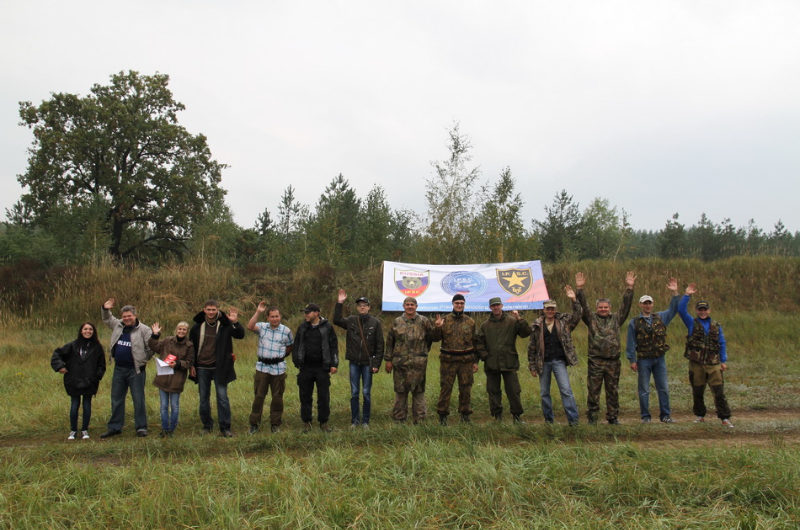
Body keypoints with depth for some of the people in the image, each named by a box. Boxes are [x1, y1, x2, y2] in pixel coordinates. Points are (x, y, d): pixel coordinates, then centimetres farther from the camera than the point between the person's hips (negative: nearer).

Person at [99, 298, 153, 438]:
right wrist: (106, 310, 10)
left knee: (138, 399, -1)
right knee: (116, 399, 13)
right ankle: (115, 427, 23)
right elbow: (107, 320, 27)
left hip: (135, 370, -6)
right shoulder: (118, 325, 8)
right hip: (119, 369, 6)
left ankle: (141, 427, 7)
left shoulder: (144, 330, -8)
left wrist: (144, 360, -4)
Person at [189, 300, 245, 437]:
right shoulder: (197, 326, 3)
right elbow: (191, 346, 11)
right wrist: (192, 364, 6)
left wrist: (235, 323, -30)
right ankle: (207, 426, 22)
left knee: (222, 397, -4)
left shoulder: (225, 325, -4)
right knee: (204, 398, 9)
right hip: (202, 368, 3)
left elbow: (240, 335, -12)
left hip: (219, 368, -2)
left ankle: (225, 428, 1)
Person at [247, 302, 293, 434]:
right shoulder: (262, 327, 0)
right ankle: (254, 424, 13)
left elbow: (290, 346, 15)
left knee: (277, 397, 7)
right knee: (259, 396, 3)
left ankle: (275, 424, 19)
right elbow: (250, 326, -20)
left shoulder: (286, 331, 2)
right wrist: (258, 312, -23)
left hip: (278, 368, 0)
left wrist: (281, 356, 9)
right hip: (262, 367, 0)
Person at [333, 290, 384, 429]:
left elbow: (380, 345, -2)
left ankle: (365, 421, 15)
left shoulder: (375, 323, -3)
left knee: (367, 393, 5)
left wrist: (376, 364, -7)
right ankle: (354, 420, 16)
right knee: (354, 393, 7)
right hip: (354, 362, 2)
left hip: (368, 363, -2)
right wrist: (339, 303, -5)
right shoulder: (351, 320, 4)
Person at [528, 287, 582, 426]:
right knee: (544, 393, 8)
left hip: (559, 361, -2)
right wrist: (532, 366, 5)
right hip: (543, 363, 2)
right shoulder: (536, 326, 4)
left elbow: (578, 315, -8)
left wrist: (574, 300, -22)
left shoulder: (563, 321, 4)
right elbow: (532, 348, 7)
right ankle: (548, 419, 21)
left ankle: (573, 419, -6)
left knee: (566, 390, -9)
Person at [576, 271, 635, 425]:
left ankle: (613, 417, 17)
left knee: (613, 391, 8)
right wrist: (580, 289, -15)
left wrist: (629, 288, -5)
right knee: (593, 390, 0)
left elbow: (626, 306, 5)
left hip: (613, 361, 2)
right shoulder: (591, 319, 7)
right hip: (595, 361, -2)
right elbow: (583, 306, -3)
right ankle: (592, 417, 8)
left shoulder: (616, 319, 12)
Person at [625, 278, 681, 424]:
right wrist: (632, 360, -5)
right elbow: (630, 343, 0)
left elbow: (673, 309, 7)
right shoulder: (634, 323, 1)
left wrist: (675, 293, -6)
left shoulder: (660, 318, 11)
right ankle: (645, 416, 9)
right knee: (644, 390, 2)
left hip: (659, 359, 3)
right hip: (643, 360, -3)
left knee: (663, 388, 5)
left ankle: (665, 415, 13)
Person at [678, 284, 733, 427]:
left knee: (719, 391, -6)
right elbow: (681, 309, -5)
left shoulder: (716, 326, 12)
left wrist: (724, 361, 6)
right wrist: (687, 295, -8)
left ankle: (725, 418, -2)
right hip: (696, 364, 0)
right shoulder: (692, 323, 7)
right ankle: (699, 415, 23)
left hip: (713, 364, 0)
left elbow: (722, 344, 13)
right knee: (697, 392, 8)